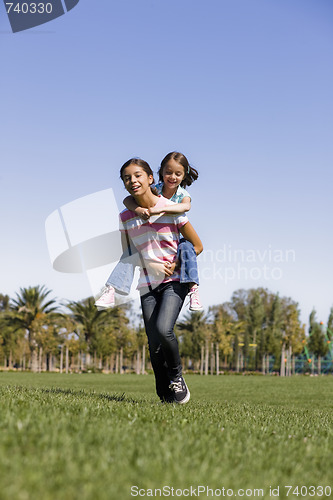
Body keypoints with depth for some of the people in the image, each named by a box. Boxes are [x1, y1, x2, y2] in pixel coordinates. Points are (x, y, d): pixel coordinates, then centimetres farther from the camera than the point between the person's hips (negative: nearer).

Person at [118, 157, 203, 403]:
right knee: (155, 346, -3)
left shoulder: (171, 209, -9)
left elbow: (197, 245, -2)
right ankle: (167, 397, 13)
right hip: (148, 284, 3)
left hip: (175, 281, -3)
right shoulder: (125, 217, 1)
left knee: (163, 329, -25)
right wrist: (151, 265, -4)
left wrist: (175, 266, -11)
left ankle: (177, 375, 3)